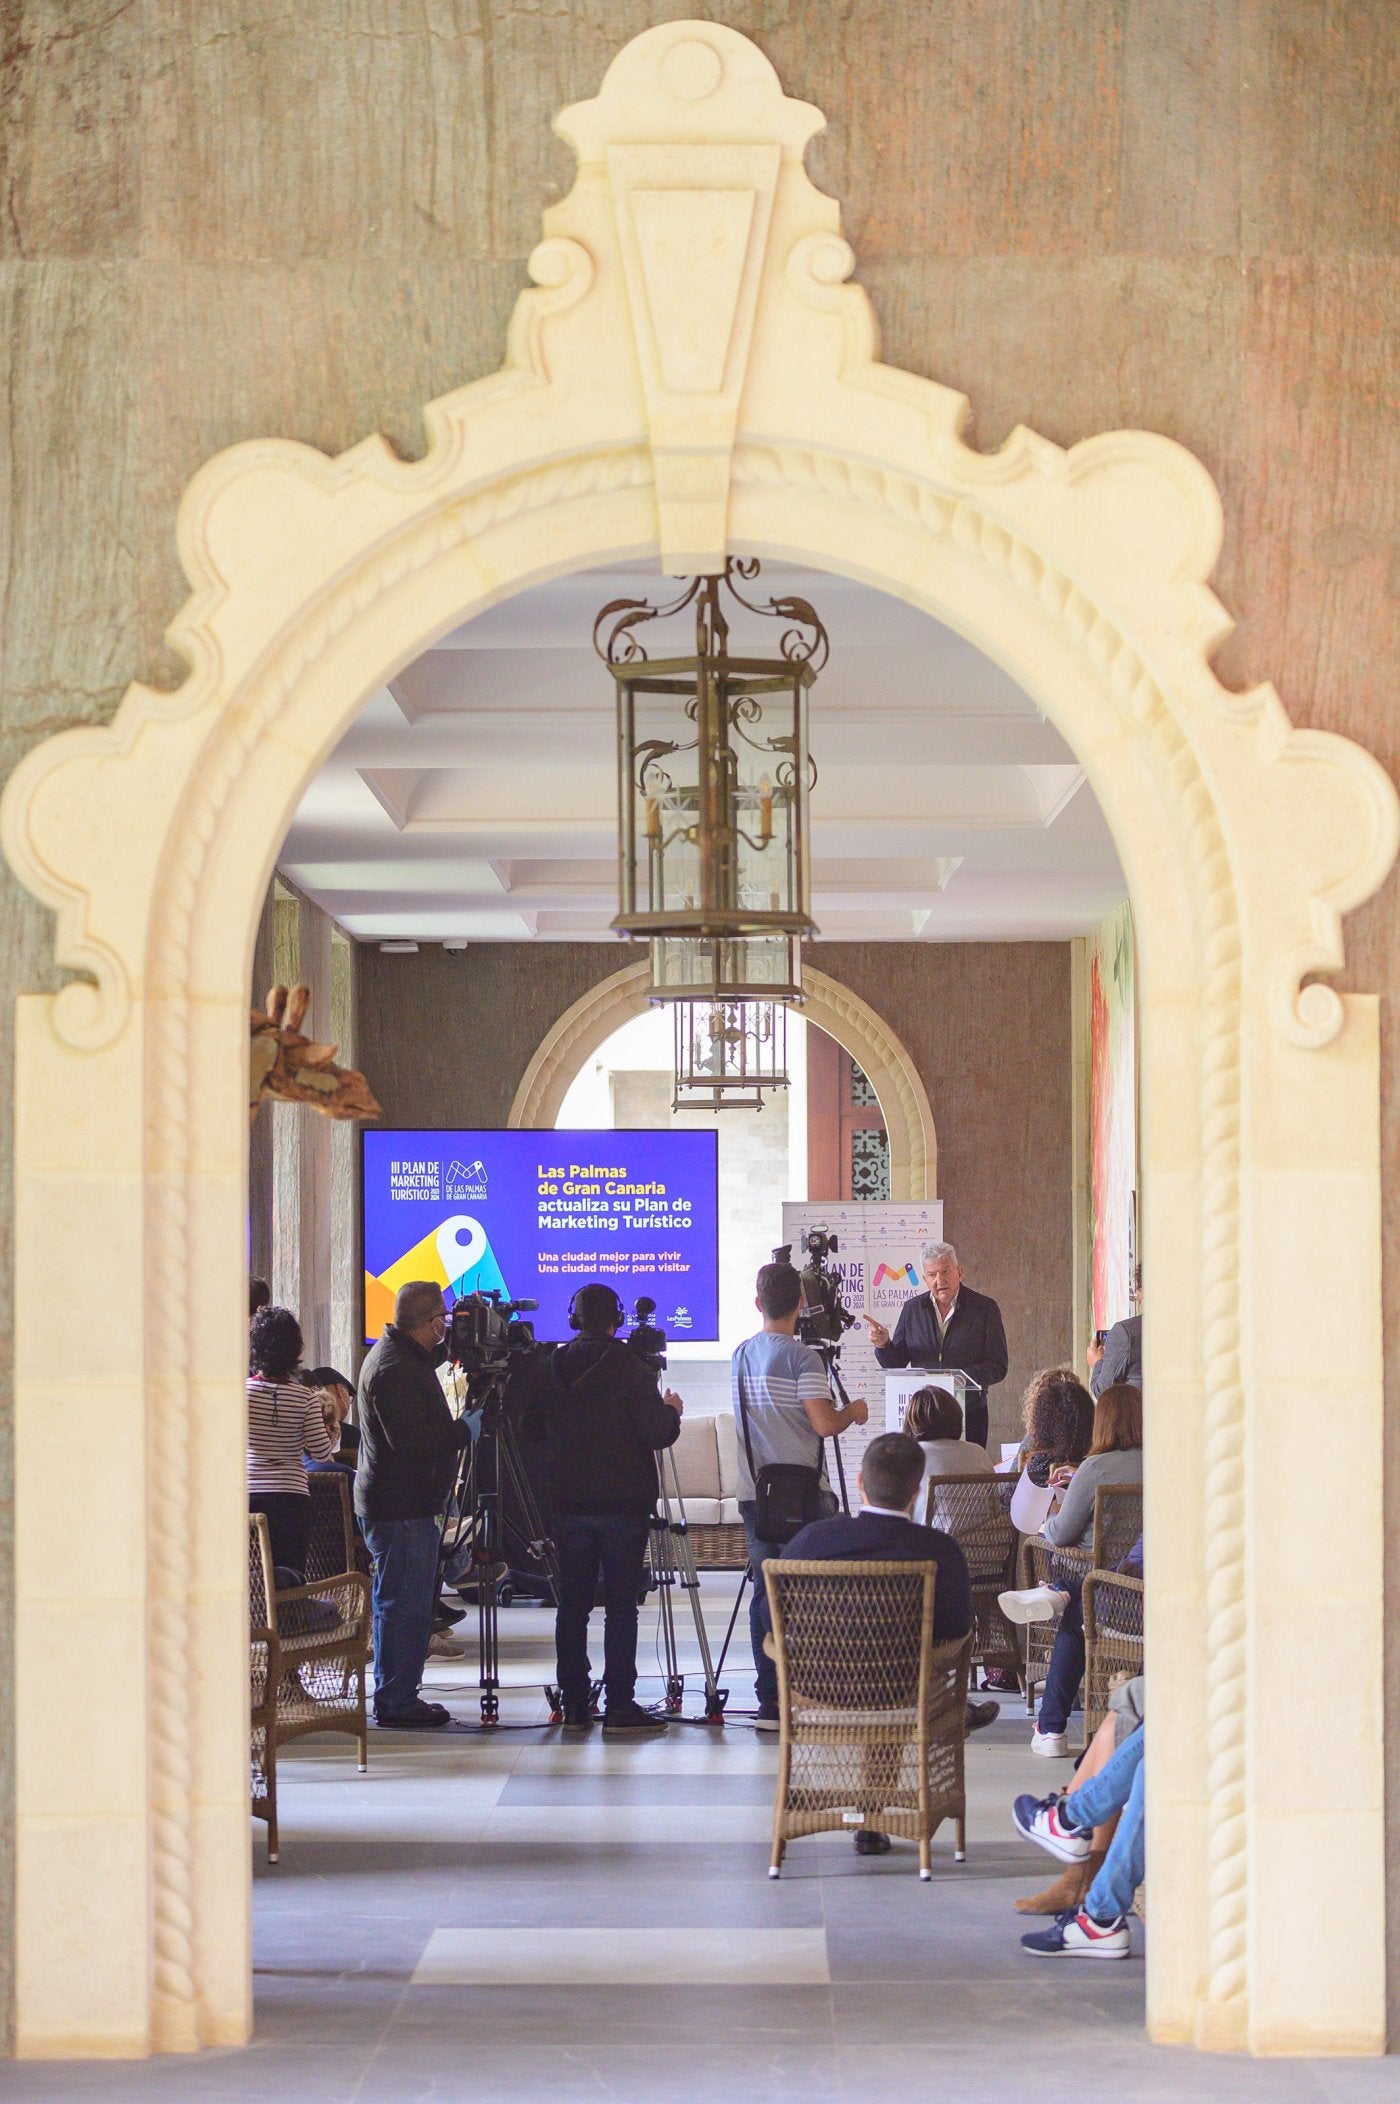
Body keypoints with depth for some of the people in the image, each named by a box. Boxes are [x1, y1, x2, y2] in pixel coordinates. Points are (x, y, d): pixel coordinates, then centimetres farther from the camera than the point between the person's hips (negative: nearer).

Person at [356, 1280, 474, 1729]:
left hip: (405, 1503, 11)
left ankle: (399, 1697, 22)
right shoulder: (395, 1369, -19)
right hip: (400, 1507, -11)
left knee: (408, 1603, 15)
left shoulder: (404, 1356, 14)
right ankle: (395, 1702, -3)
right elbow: (411, 1439, -26)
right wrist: (464, 1428, -12)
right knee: (404, 1604, -7)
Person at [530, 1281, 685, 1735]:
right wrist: (671, 1410, 8)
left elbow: (534, 1426, 13)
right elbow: (656, 1433, -13)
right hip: (622, 1505, -4)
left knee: (572, 1605, 8)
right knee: (621, 1605, -2)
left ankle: (574, 1706, 9)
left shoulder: (551, 1370, 3)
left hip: (568, 1505, 4)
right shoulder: (629, 1369, -10)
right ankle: (619, 1707, -6)